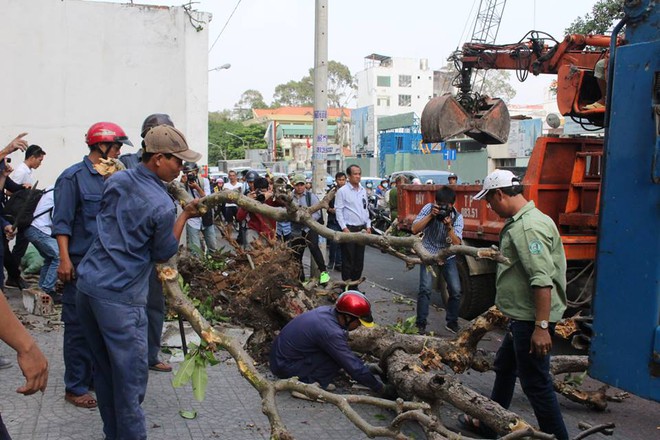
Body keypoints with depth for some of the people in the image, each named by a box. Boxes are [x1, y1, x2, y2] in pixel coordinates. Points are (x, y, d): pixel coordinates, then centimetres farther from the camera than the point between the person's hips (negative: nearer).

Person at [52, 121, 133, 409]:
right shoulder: (73, 177, -9)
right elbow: (62, 222, -12)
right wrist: (64, 260, -18)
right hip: (81, 266, -7)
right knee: (79, 328, 1)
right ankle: (75, 387, 11)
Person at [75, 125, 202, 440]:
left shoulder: (116, 180, 5)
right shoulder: (162, 207, -15)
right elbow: (163, 254, -1)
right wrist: (185, 216, 5)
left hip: (87, 283, 8)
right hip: (120, 296, -8)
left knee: (104, 367, 17)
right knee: (130, 375, 1)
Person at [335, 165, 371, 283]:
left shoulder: (363, 191, 13)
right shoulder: (342, 191, -6)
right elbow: (338, 210, -8)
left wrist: (368, 226, 11)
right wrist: (344, 228, -14)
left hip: (362, 229, 6)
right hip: (349, 229, -6)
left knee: (359, 260, 9)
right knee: (348, 260, -3)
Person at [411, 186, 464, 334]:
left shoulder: (457, 217, -12)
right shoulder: (429, 208, -13)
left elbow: (457, 243, -20)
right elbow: (415, 229, -20)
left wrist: (449, 226, -34)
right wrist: (430, 215, -29)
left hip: (448, 257, 2)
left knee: (455, 290, -4)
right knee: (425, 289, -15)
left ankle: (452, 322, 15)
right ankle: (421, 324, -5)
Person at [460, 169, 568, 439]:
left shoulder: (529, 227, -22)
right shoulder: (519, 222, 12)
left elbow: (542, 281, -28)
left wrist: (542, 326, -30)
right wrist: (505, 307, 28)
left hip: (532, 320, -11)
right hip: (521, 316, 11)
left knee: (536, 383, -3)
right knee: (504, 367, 23)